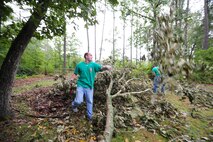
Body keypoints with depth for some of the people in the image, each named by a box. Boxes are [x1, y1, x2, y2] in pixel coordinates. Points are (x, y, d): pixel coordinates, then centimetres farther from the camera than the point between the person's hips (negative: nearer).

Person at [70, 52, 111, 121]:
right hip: (81, 85, -1)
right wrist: (71, 79, -10)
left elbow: (101, 68, -18)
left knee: (90, 101, 8)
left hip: (89, 86, 2)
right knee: (79, 101, -7)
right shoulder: (79, 65, -1)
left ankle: (89, 116, 29)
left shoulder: (94, 65, -2)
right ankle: (74, 105, 30)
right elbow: (75, 74, 7)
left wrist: (106, 67, -39)